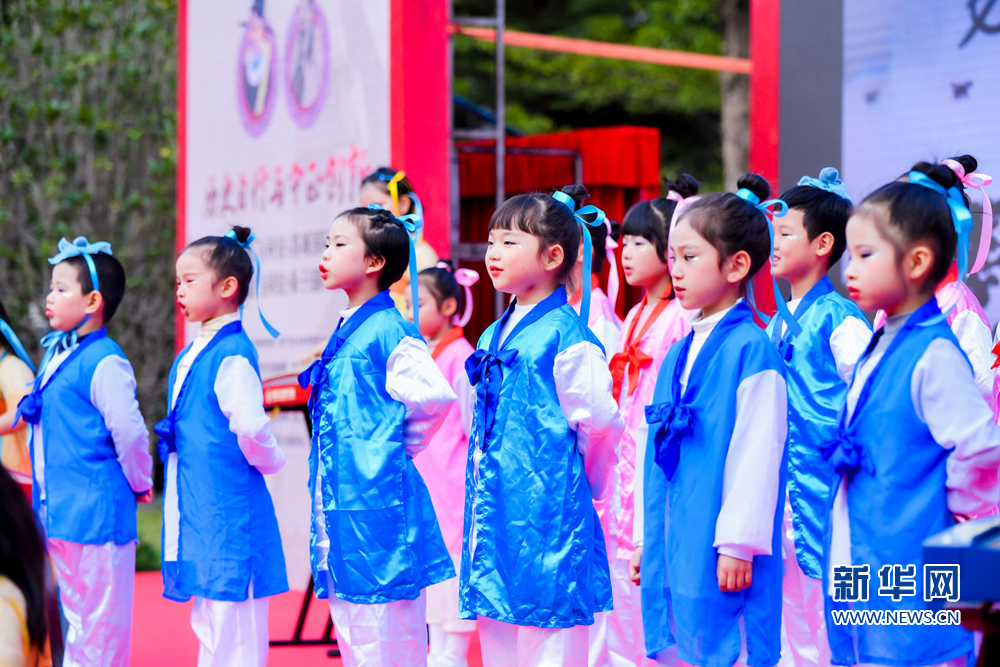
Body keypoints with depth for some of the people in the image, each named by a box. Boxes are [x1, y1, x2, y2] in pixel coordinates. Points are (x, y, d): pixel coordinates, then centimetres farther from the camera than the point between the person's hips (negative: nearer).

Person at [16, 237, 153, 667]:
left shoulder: (104, 364, -17)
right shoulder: (54, 355, 11)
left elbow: (129, 432, -18)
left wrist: (139, 485, -5)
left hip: (95, 513, -9)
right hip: (58, 512, 9)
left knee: (99, 619, -2)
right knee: (72, 616, 17)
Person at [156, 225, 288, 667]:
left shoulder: (232, 354, -16)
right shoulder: (189, 356, 14)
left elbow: (249, 426, -27)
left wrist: (269, 462, -9)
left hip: (230, 510, -10)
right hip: (199, 509, 10)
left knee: (233, 631, -5)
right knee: (207, 626, 15)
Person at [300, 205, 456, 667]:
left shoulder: (390, 333, -11)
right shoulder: (343, 333, 15)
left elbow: (434, 396, -21)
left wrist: (398, 449, -8)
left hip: (377, 502, -9)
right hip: (340, 502, 9)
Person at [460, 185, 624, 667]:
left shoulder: (567, 337, -11)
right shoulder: (493, 337, 15)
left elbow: (599, 424, -11)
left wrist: (577, 483, 2)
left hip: (546, 517, -8)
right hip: (495, 517, 8)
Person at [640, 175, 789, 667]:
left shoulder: (751, 349, -11)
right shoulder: (677, 354, 13)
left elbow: (757, 455, -15)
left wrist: (738, 543, -17)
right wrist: (647, 539, 18)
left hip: (720, 551, -8)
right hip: (674, 547, 8)